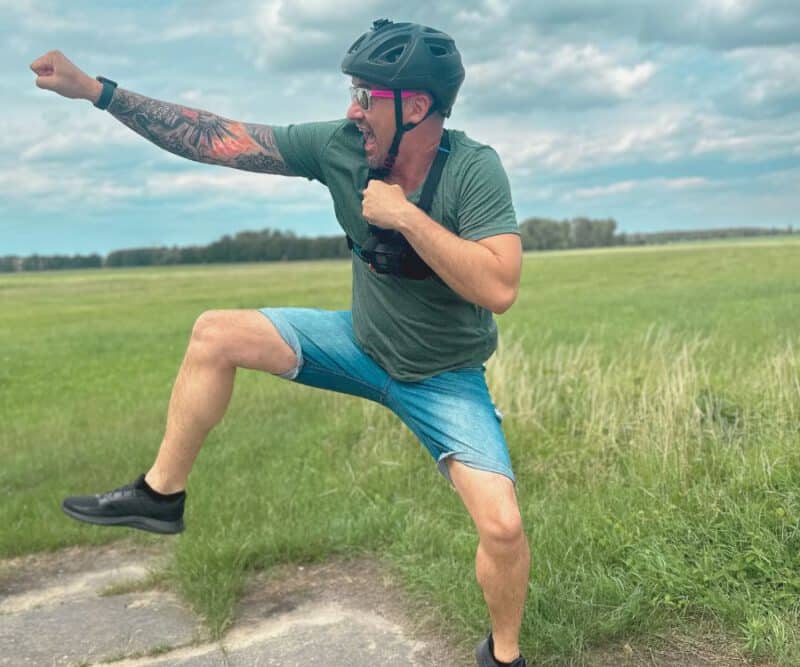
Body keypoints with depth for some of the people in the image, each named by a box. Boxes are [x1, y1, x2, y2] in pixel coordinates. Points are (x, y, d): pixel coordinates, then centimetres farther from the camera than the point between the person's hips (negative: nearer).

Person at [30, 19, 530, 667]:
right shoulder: (341, 147, -13)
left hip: (444, 378, -4)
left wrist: (405, 215, -35)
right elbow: (220, 139, -11)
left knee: (502, 526, -20)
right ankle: (161, 495, 14)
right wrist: (98, 90, -12)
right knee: (216, 332, -2)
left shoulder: (472, 169, -25)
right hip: (361, 341, 5)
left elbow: (499, 289, -36)